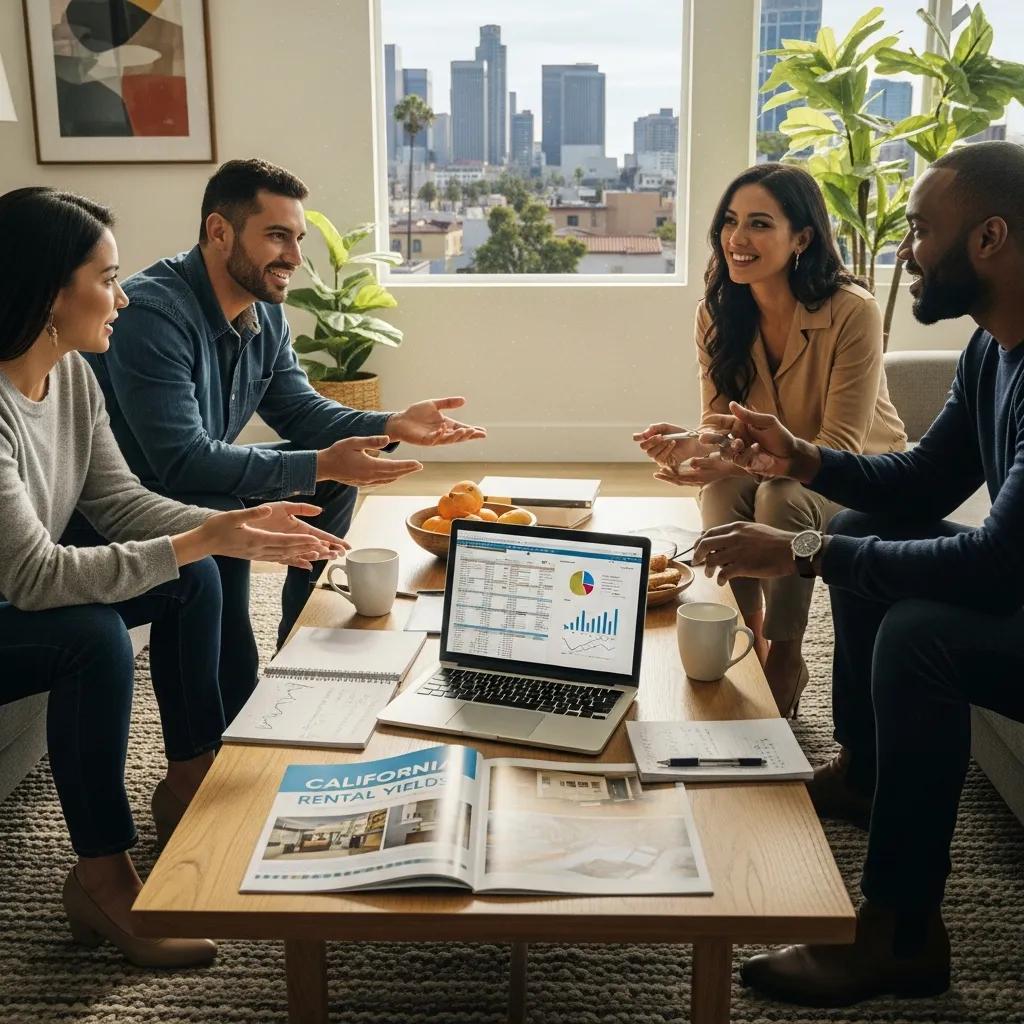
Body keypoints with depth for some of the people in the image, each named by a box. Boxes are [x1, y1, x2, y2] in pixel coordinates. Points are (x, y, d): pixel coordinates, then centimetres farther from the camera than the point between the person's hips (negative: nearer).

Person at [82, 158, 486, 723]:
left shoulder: (265, 314, 0)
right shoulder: (153, 312, -29)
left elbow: (300, 410, 5)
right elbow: (182, 460, -33)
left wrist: (392, 425, -12)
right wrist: (319, 465, -35)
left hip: (204, 479, 9)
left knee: (337, 477, 5)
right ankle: (230, 739, -17)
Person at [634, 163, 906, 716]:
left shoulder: (852, 312, -24)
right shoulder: (718, 313, -8)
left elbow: (840, 446, -25)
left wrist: (737, 458, -41)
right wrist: (693, 447, -32)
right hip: (769, 472, 4)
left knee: (781, 496, -34)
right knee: (721, 496, -29)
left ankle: (786, 656, -12)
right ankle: (748, 647, -7)